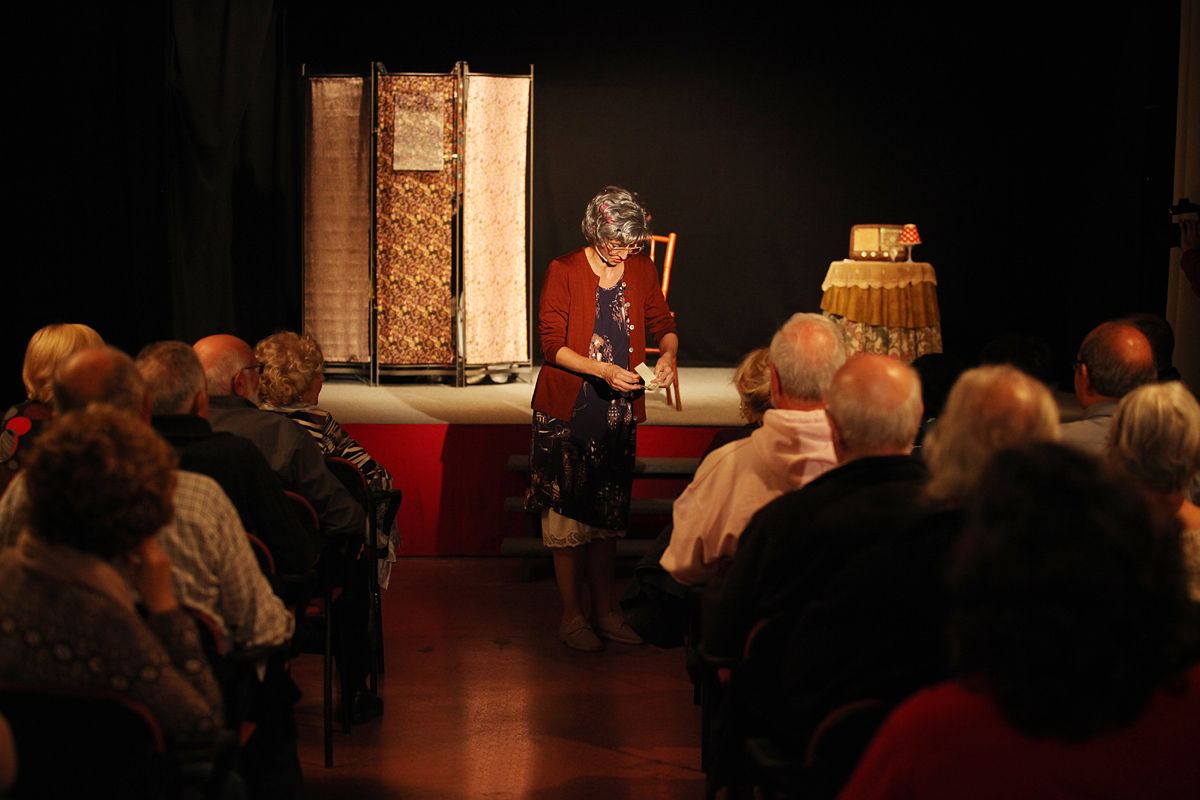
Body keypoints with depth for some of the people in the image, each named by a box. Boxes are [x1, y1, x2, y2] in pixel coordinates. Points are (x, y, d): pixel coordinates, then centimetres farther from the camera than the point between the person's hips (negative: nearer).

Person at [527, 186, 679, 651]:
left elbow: (663, 324, 14)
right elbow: (552, 345, -10)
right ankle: (571, 616, 8)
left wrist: (668, 353, -9)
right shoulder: (564, 272, -8)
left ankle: (604, 612, 19)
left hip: (618, 412, 4)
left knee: (608, 516, 10)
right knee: (567, 513, -1)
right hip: (566, 412, -4)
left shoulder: (641, 270, 5)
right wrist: (603, 370, -22)